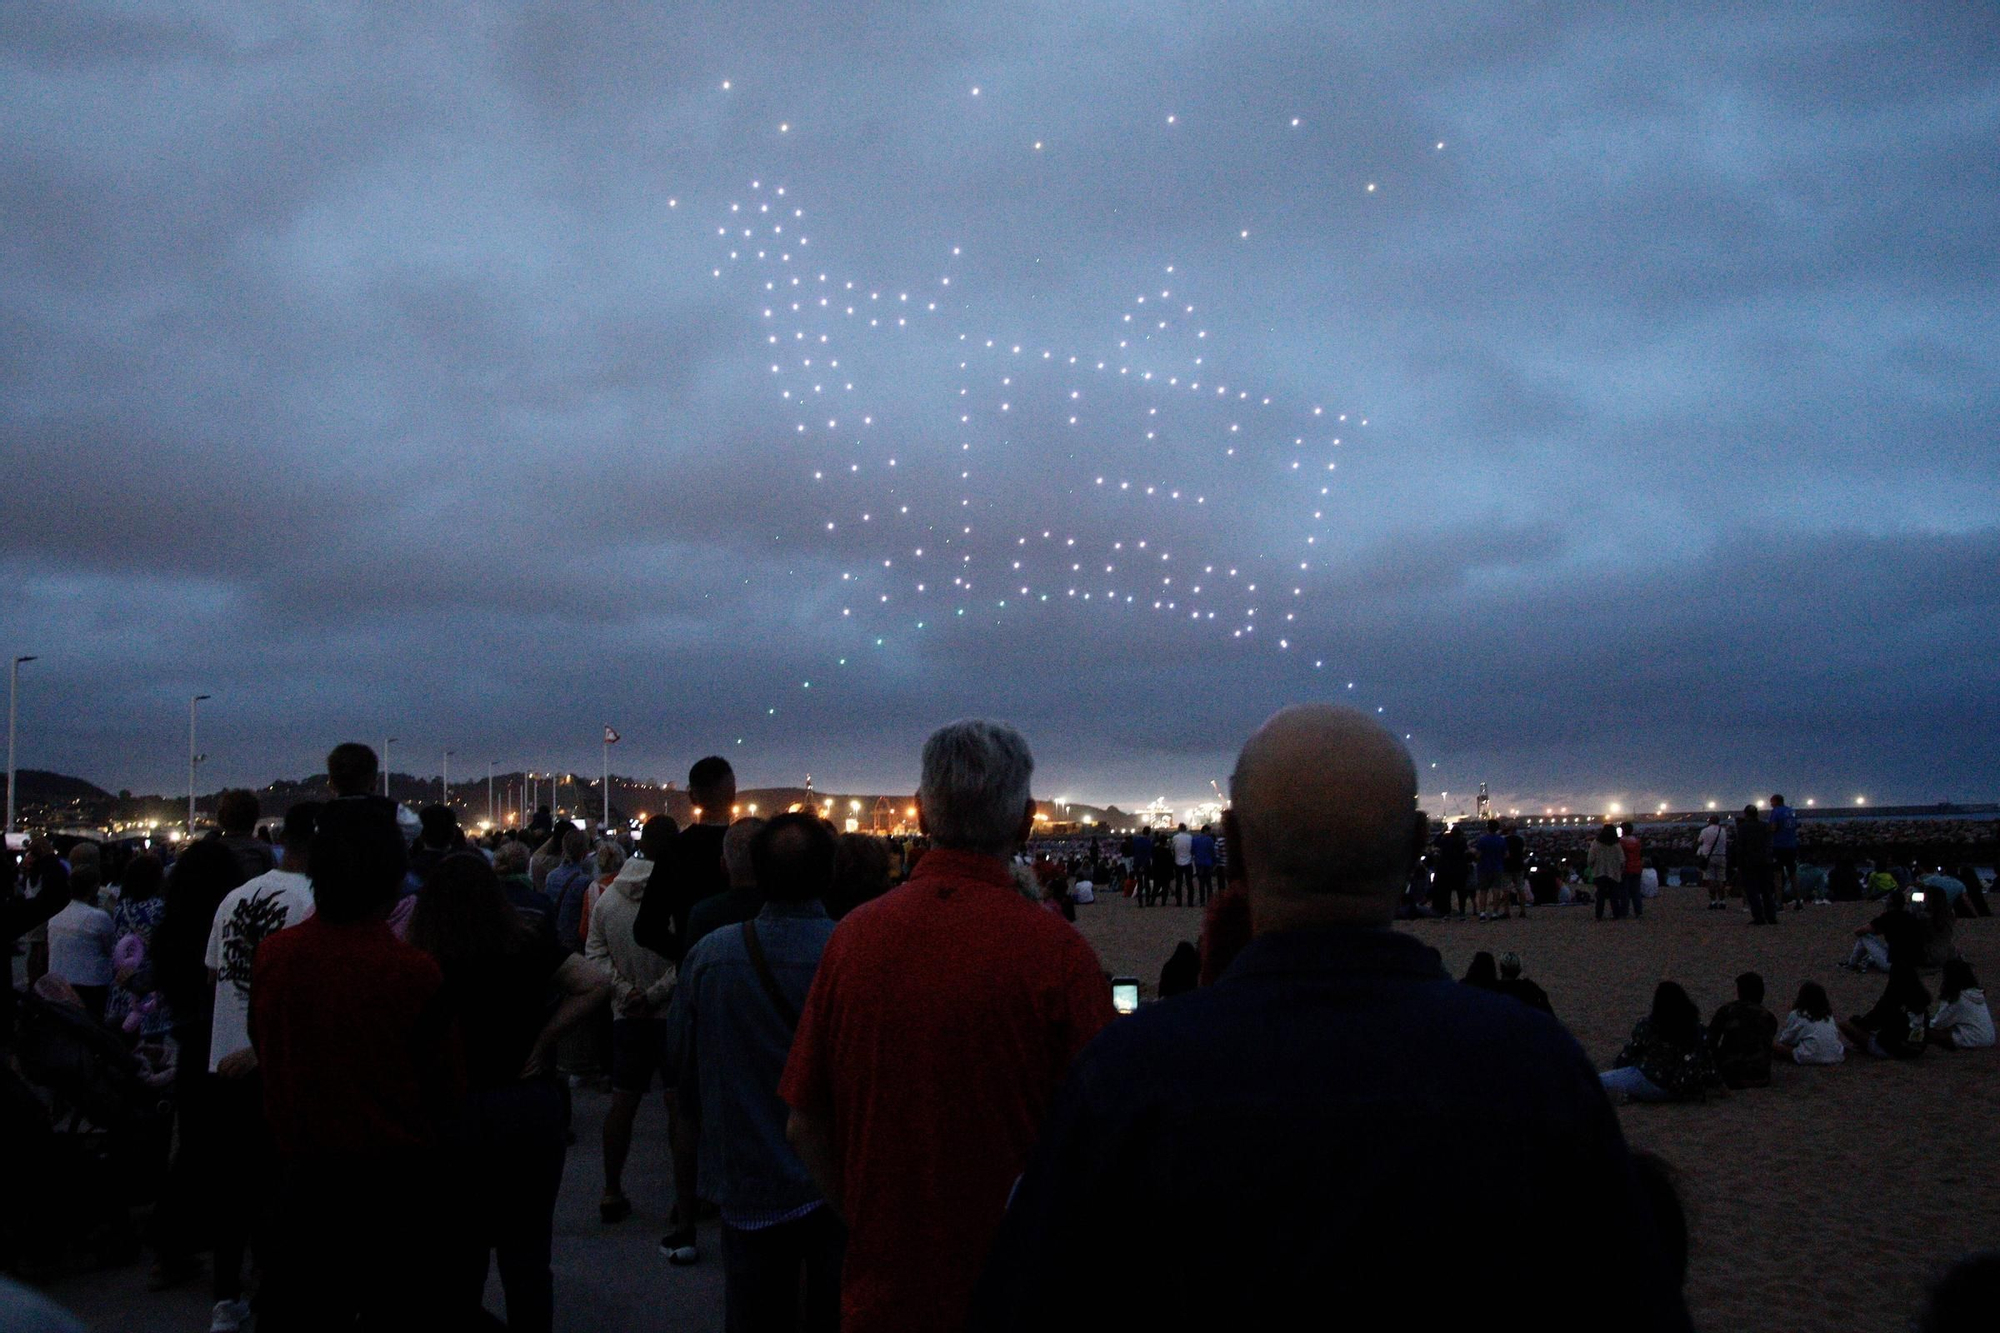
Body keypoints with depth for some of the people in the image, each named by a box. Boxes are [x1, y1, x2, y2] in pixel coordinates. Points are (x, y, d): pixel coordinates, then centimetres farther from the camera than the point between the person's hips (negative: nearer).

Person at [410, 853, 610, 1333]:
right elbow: (597, 983, -10)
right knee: (526, 1248, 12)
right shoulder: (524, 947, -5)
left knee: (459, 1251, 16)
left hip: (452, 1113, -1)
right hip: (530, 1107, 1)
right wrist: (543, 1038, -7)